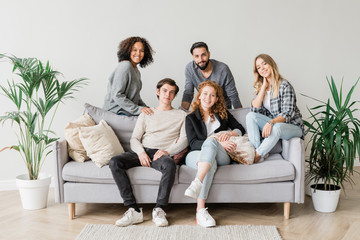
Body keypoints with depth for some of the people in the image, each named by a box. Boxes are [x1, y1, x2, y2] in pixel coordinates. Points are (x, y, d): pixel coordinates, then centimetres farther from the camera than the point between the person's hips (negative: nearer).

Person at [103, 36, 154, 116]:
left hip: (129, 112, 9)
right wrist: (138, 109, -21)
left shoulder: (136, 71, 16)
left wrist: (145, 108, 6)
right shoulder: (125, 66, -14)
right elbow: (117, 96, -19)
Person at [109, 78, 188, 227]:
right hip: (142, 152, 3)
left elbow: (184, 140, 6)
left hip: (162, 153, -2)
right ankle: (133, 210, -29)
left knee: (170, 164, -40)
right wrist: (141, 152, -9)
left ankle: (159, 209, -30)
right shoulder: (146, 114, 23)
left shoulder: (181, 115, 18)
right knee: (114, 162, -26)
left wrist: (167, 151, -13)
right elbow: (134, 139, 13)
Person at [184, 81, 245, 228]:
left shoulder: (223, 114, 24)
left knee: (210, 141, -36)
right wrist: (219, 144, -13)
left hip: (221, 156, 1)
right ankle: (200, 210, -50)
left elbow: (241, 129, 23)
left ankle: (197, 183, -54)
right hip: (196, 155, 0)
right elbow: (193, 143, 1)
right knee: (211, 163, -39)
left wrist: (230, 133, -2)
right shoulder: (191, 118, 16)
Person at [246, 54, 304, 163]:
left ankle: (256, 156, -25)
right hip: (273, 123, 6)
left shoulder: (285, 85, -14)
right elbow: (255, 109, -5)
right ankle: (260, 151, -26)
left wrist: (271, 122, -38)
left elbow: (287, 114, -21)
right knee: (250, 116, -18)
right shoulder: (260, 86, 7)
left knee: (276, 127, -39)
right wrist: (264, 87, -9)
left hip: (292, 126, -6)